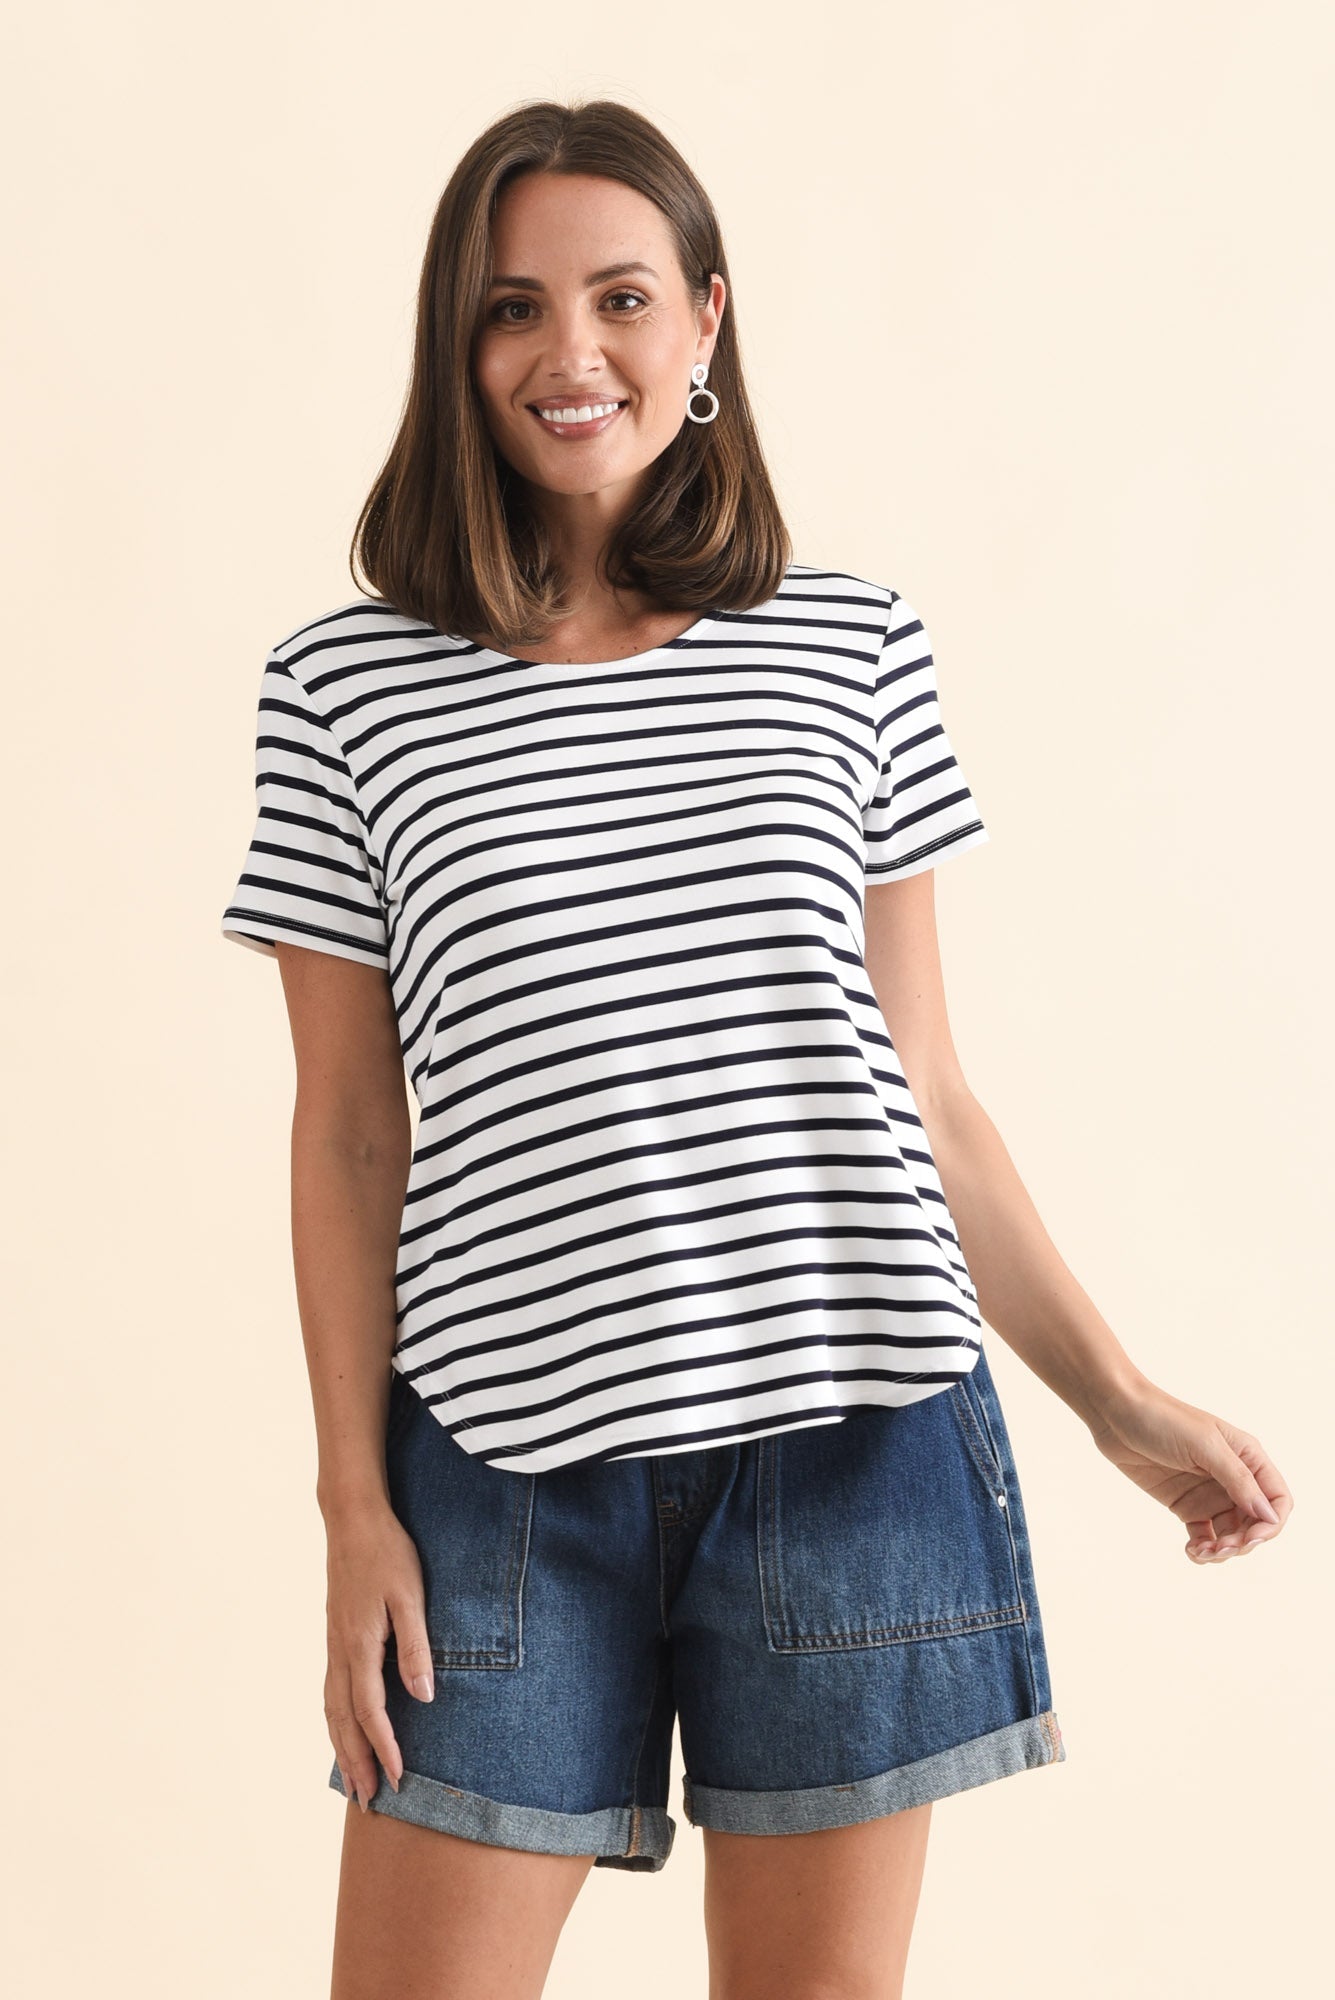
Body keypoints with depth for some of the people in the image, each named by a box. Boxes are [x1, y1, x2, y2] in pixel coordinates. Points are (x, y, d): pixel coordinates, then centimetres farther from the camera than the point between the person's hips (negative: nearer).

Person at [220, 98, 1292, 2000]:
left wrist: (1118, 1395, 8)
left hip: (846, 1429, 1)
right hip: (511, 1452, 0)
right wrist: (354, 1504, 2)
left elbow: (923, 1091, 10)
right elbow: (350, 1135, 5)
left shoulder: (853, 648, 6)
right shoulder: (347, 688, 4)